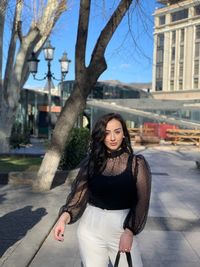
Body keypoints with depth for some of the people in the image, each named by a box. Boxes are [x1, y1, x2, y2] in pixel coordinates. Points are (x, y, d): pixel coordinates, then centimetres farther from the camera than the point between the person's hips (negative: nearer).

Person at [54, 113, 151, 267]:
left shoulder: (137, 163, -5)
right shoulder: (91, 162, 1)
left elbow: (142, 201, -7)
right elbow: (79, 194, -1)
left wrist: (129, 231, -16)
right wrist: (64, 217, -18)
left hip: (123, 229, -2)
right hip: (91, 228, 2)